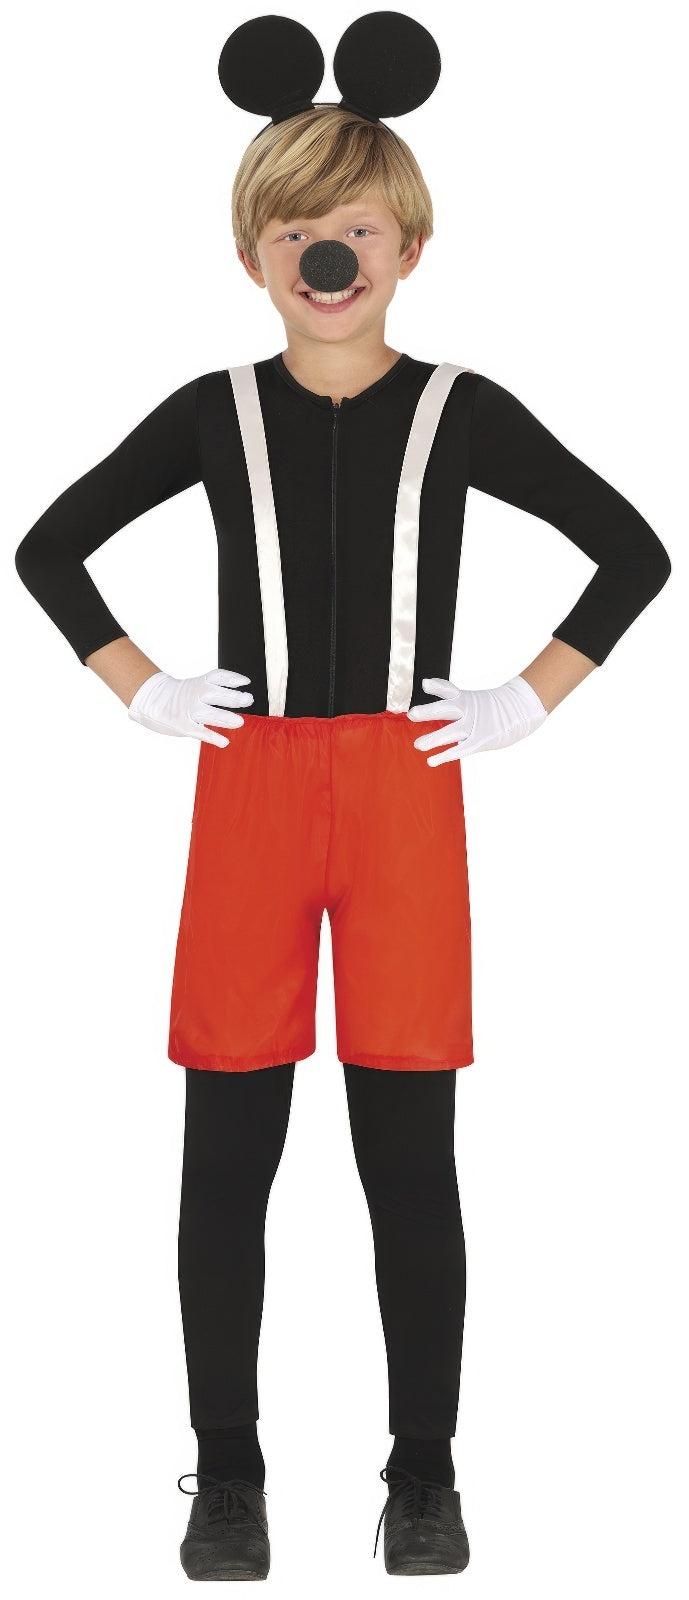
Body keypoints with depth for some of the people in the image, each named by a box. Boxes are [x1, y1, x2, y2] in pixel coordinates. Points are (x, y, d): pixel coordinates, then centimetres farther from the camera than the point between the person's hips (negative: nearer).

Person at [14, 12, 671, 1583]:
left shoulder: (460, 411, 4)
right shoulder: (214, 412, 7)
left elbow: (634, 550, 6)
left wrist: (528, 701, -1)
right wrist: (141, 690, 4)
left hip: (406, 795, -1)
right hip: (249, 798, 1)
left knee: (409, 1154, 3)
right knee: (227, 1152, 3)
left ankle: (425, 1473, 17)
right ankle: (227, 1472, 17)